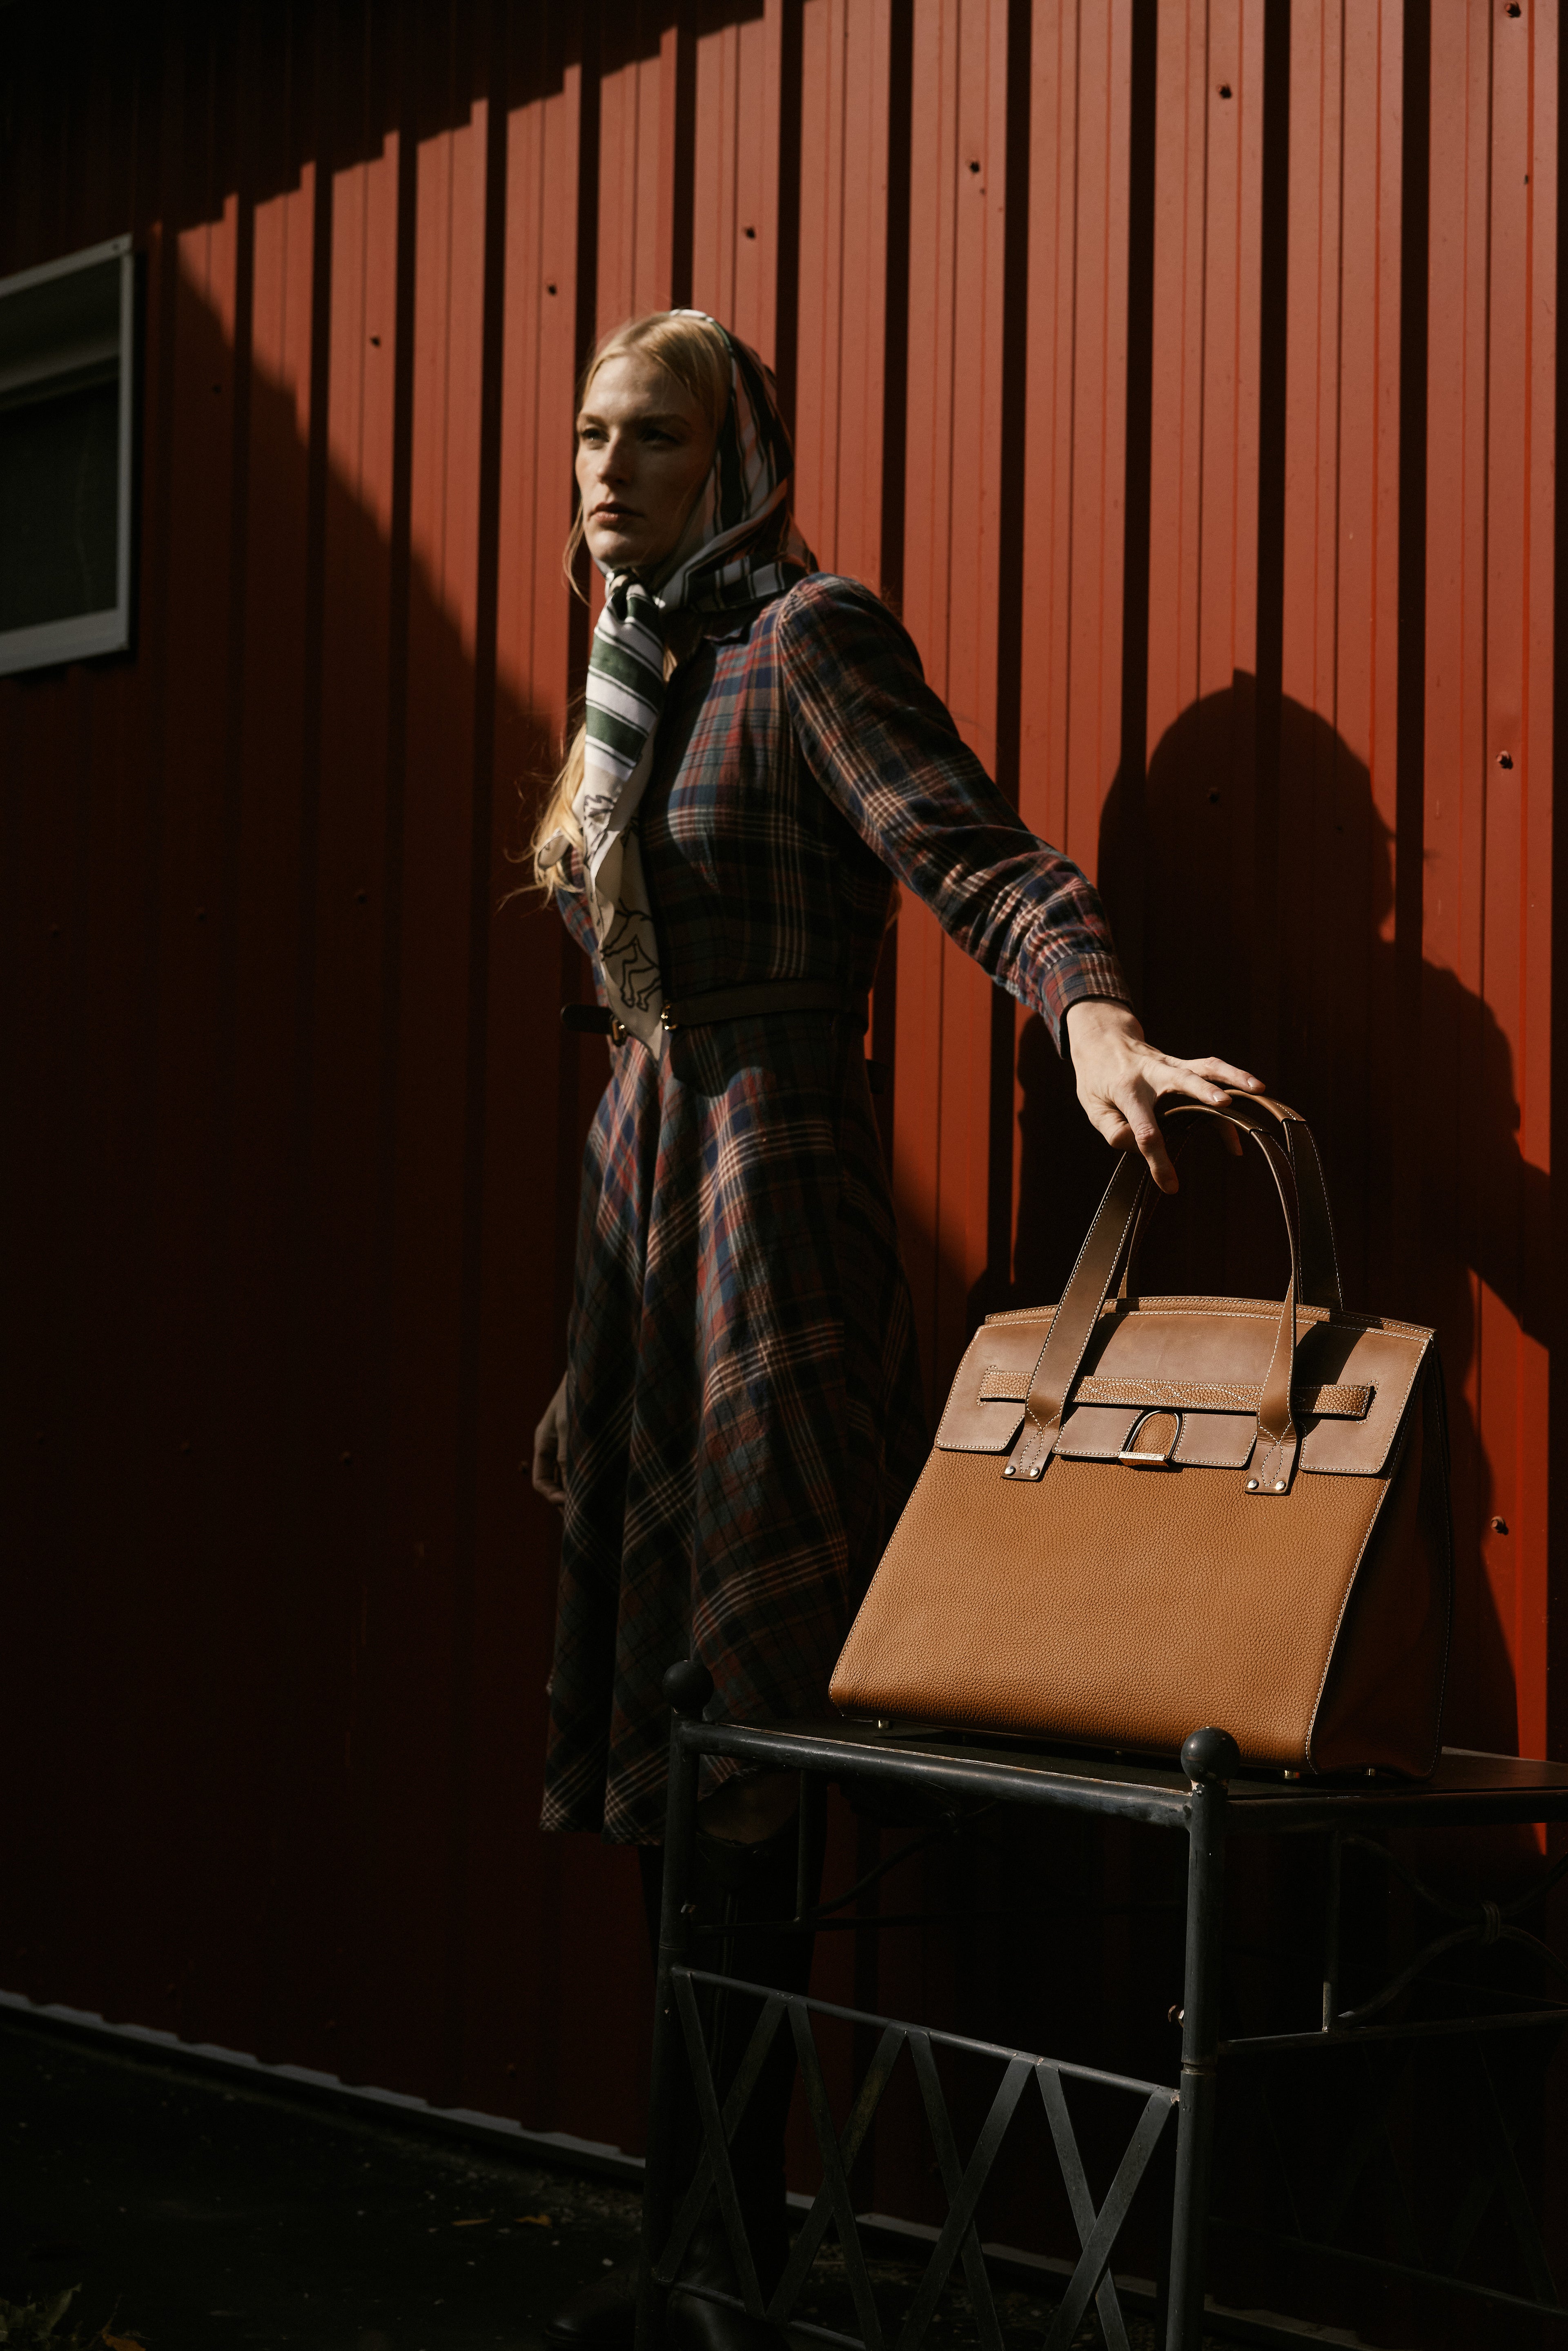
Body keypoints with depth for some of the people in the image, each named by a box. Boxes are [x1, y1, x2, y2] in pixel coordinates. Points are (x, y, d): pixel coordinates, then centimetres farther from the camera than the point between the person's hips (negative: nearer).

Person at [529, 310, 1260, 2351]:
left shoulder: (809, 639, -7)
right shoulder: (641, 677, 18)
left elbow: (981, 857, -19)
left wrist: (1094, 1017, -40)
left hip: (768, 1208, -8)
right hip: (640, 1202, 8)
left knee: (737, 1743, -7)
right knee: (658, 1737, 8)